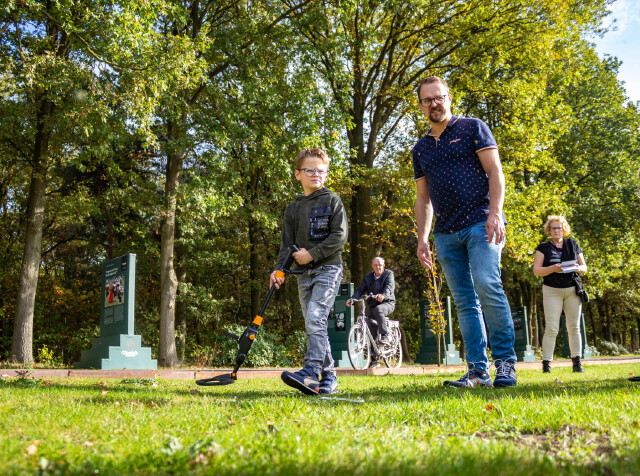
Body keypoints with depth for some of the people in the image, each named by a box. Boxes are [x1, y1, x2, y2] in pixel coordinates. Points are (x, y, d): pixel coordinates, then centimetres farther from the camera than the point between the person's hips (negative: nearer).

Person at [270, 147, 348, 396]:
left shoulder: (332, 201, 3)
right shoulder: (292, 208, 15)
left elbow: (339, 236, -7)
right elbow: (287, 243, 12)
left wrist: (312, 254, -13)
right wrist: (279, 269, -3)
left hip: (328, 268, -5)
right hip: (304, 273, 5)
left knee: (315, 318, -21)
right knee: (314, 325, 4)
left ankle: (311, 372, -28)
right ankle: (328, 376, 10)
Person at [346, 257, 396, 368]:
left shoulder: (388, 274, -3)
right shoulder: (367, 277, 8)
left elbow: (389, 287, -22)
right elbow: (360, 290, -1)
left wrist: (383, 295, -45)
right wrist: (352, 299, -22)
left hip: (387, 303, -4)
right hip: (373, 306, 4)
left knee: (378, 309, -37)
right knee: (372, 332, -3)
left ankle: (385, 336, -30)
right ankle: (375, 359, 4)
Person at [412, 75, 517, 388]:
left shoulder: (472, 128, 7)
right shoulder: (421, 148, 20)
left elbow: (495, 171, -1)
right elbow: (423, 198, 21)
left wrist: (495, 213, -15)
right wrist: (421, 239, 12)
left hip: (480, 223, -5)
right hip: (446, 234, 5)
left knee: (487, 286, -21)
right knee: (464, 302, 2)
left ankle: (505, 362, -10)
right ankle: (478, 371, 3)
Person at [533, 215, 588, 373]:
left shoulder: (573, 245, 13)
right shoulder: (543, 247, 5)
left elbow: (584, 267, 13)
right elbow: (536, 270, -2)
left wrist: (577, 268, -10)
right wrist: (553, 268, -19)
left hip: (572, 290, 3)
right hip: (552, 291, -3)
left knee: (574, 327, 3)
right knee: (551, 328, -8)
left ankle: (577, 362, 8)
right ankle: (546, 363, -7)